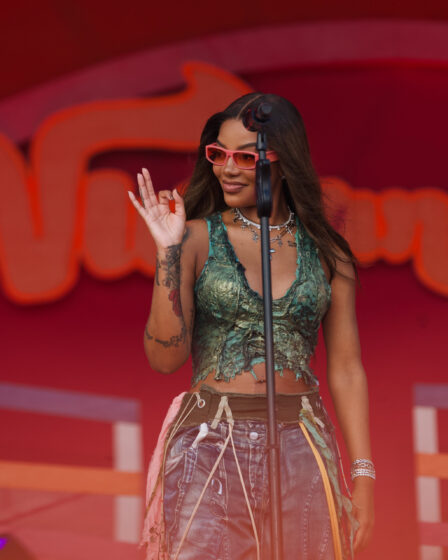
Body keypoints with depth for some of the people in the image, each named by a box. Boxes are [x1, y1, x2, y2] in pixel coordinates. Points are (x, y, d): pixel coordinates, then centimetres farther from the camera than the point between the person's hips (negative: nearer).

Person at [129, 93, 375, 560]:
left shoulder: (325, 253, 8)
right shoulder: (197, 238, 2)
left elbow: (346, 370, 8)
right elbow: (165, 357, -5)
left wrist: (362, 474, 1)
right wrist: (168, 253, -12)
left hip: (300, 446, 2)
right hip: (209, 444, -2)